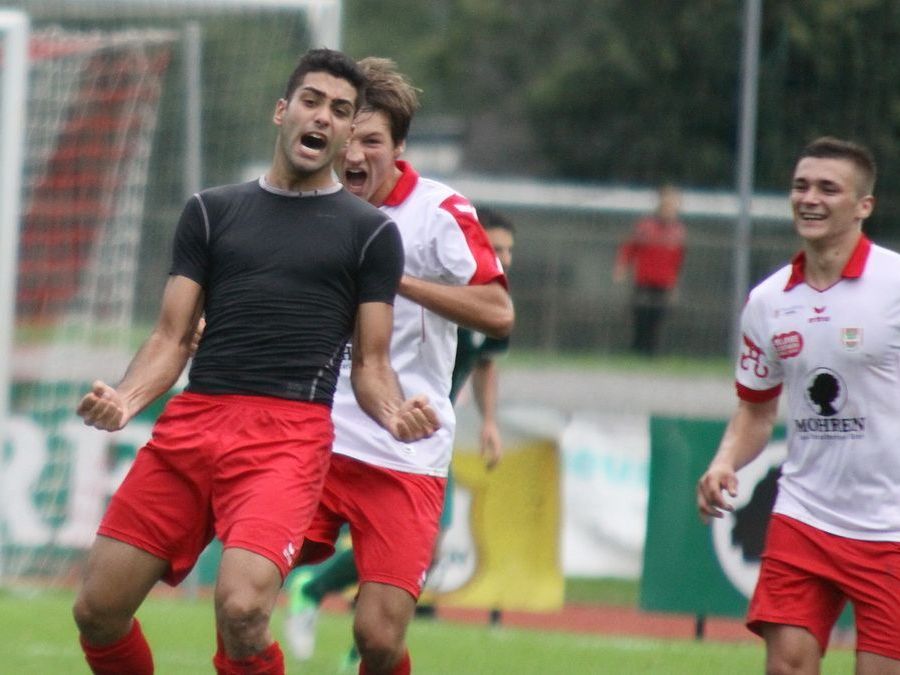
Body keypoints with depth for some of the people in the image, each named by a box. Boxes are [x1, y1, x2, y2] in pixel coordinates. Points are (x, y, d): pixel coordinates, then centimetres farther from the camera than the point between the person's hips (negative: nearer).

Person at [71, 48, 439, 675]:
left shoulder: (370, 232, 11)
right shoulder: (212, 211, 17)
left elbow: (370, 364, 10)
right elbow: (172, 338, 13)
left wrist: (395, 414, -12)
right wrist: (126, 399, -7)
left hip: (290, 432, -3)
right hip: (191, 420, 3)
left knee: (241, 610, -26)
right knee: (98, 611, -2)